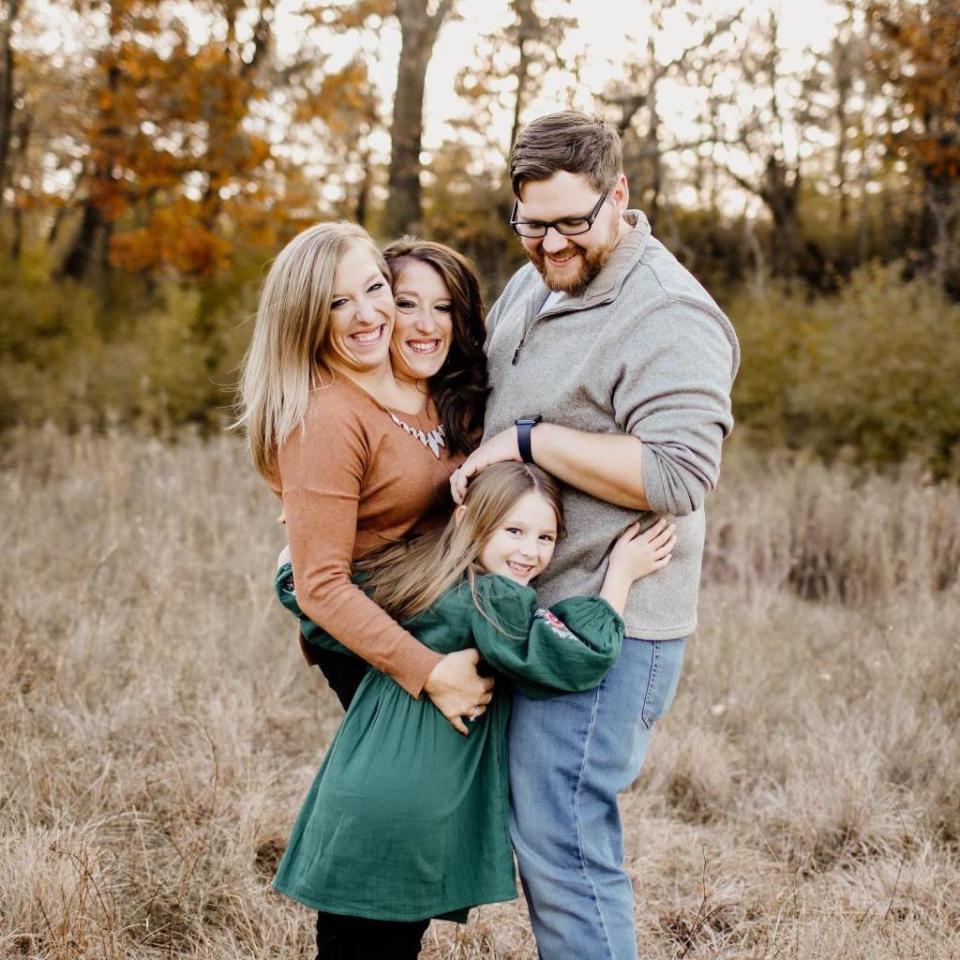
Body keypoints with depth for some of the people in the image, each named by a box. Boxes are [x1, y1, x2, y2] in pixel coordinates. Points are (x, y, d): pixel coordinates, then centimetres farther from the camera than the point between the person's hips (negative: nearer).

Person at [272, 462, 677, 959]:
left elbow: (301, 586, 16)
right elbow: (579, 657, -20)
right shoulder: (494, 602, -14)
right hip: (420, 817, -6)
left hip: (349, 802, 6)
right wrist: (620, 574, -11)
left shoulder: (401, 574, 7)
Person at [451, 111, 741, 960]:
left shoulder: (668, 318, -16)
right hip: (535, 605, 9)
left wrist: (529, 438, -22)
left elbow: (676, 475, -26)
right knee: (545, 826, 18)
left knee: (562, 841, -7)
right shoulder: (531, 285, 12)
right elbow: (484, 392, 30)